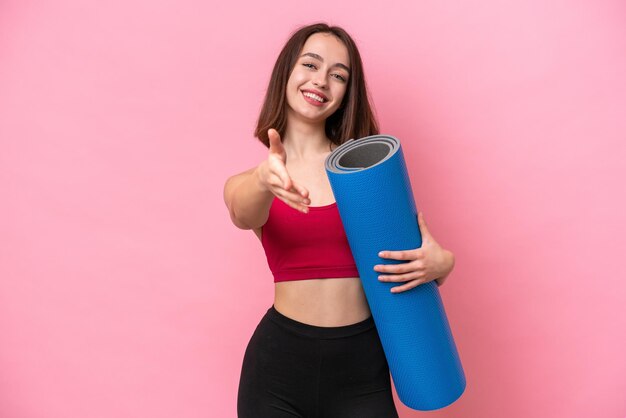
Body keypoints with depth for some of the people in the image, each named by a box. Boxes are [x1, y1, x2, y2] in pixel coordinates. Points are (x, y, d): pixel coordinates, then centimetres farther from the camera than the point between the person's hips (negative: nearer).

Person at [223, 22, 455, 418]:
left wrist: (440, 262, -20)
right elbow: (244, 215, -21)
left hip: (361, 363, 0)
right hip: (279, 363, 1)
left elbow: (423, 248, 2)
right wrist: (265, 181, -42)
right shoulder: (247, 183, 1)